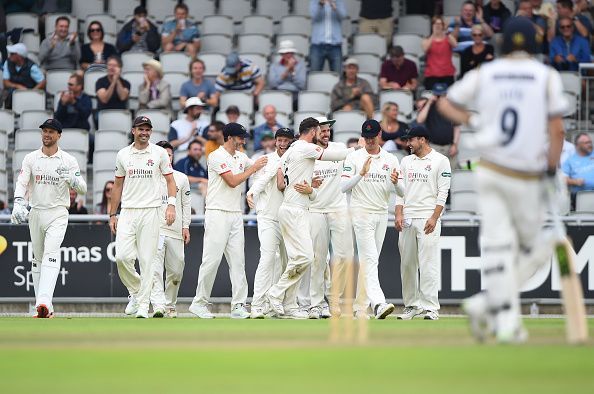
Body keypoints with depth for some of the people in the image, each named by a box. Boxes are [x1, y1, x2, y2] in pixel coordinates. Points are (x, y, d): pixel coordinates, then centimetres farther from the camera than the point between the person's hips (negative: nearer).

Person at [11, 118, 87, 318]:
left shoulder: (68, 160, 3)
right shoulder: (30, 159, 7)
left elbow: (83, 188, -1)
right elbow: (21, 182, -4)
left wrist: (72, 179, -23)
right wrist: (18, 203, -22)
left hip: (58, 213, -4)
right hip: (36, 213, 4)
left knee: (51, 254, -21)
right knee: (38, 259, 7)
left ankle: (44, 302, -35)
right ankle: (45, 308, 13)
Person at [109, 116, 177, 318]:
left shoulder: (159, 153, 4)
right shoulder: (123, 155, 10)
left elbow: (170, 180, 5)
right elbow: (117, 186, 16)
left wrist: (171, 205, -10)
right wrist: (112, 214, 12)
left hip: (151, 211, -2)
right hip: (128, 211, 2)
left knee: (147, 260, -4)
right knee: (122, 256, -11)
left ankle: (143, 305, 1)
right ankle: (136, 291, 14)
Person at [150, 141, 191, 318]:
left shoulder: (181, 178, 12)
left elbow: (186, 204, 15)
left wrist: (186, 226, 6)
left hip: (176, 231, 3)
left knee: (176, 271, 5)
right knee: (155, 270, -16)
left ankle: (170, 306, 18)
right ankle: (158, 306, -26)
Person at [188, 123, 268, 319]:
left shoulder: (241, 157, 16)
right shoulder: (217, 156, -9)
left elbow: (260, 168, 28)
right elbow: (232, 181, -16)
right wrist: (253, 167, -10)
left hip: (236, 214, 8)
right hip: (217, 213, -8)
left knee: (238, 261, 1)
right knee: (212, 259, -9)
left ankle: (239, 306, 0)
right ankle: (199, 302, -2)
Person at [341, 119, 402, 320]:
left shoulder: (391, 160, 8)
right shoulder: (354, 157, -1)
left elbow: (401, 192, 4)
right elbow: (343, 187, -10)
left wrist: (395, 183, -19)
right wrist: (361, 174, -24)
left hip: (382, 214, 5)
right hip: (361, 212, -5)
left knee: (368, 260, 9)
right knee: (370, 258, -17)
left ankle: (360, 307, 15)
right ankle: (378, 303, -30)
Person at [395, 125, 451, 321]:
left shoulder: (440, 161, -1)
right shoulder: (406, 161, 15)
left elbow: (443, 192, -5)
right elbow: (400, 189, 13)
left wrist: (434, 217, -14)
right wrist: (398, 214, 0)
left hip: (428, 218, -6)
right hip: (407, 218, 6)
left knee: (428, 264, -10)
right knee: (407, 264, 5)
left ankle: (430, 308, -10)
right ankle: (411, 305, 13)